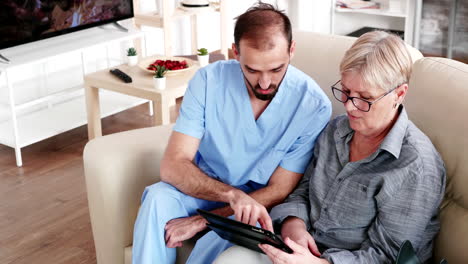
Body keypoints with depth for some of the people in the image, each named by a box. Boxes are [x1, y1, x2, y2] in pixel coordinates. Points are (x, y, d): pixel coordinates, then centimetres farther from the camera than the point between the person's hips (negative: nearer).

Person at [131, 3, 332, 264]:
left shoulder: (314, 105, -19)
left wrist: (201, 221, -22)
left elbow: (278, 192, -15)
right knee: (159, 198, -30)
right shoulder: (208, 80, -16)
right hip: (203, 188, 2)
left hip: (258, 202, -1)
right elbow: (173, 165, -20)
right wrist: (231, 194, -38)